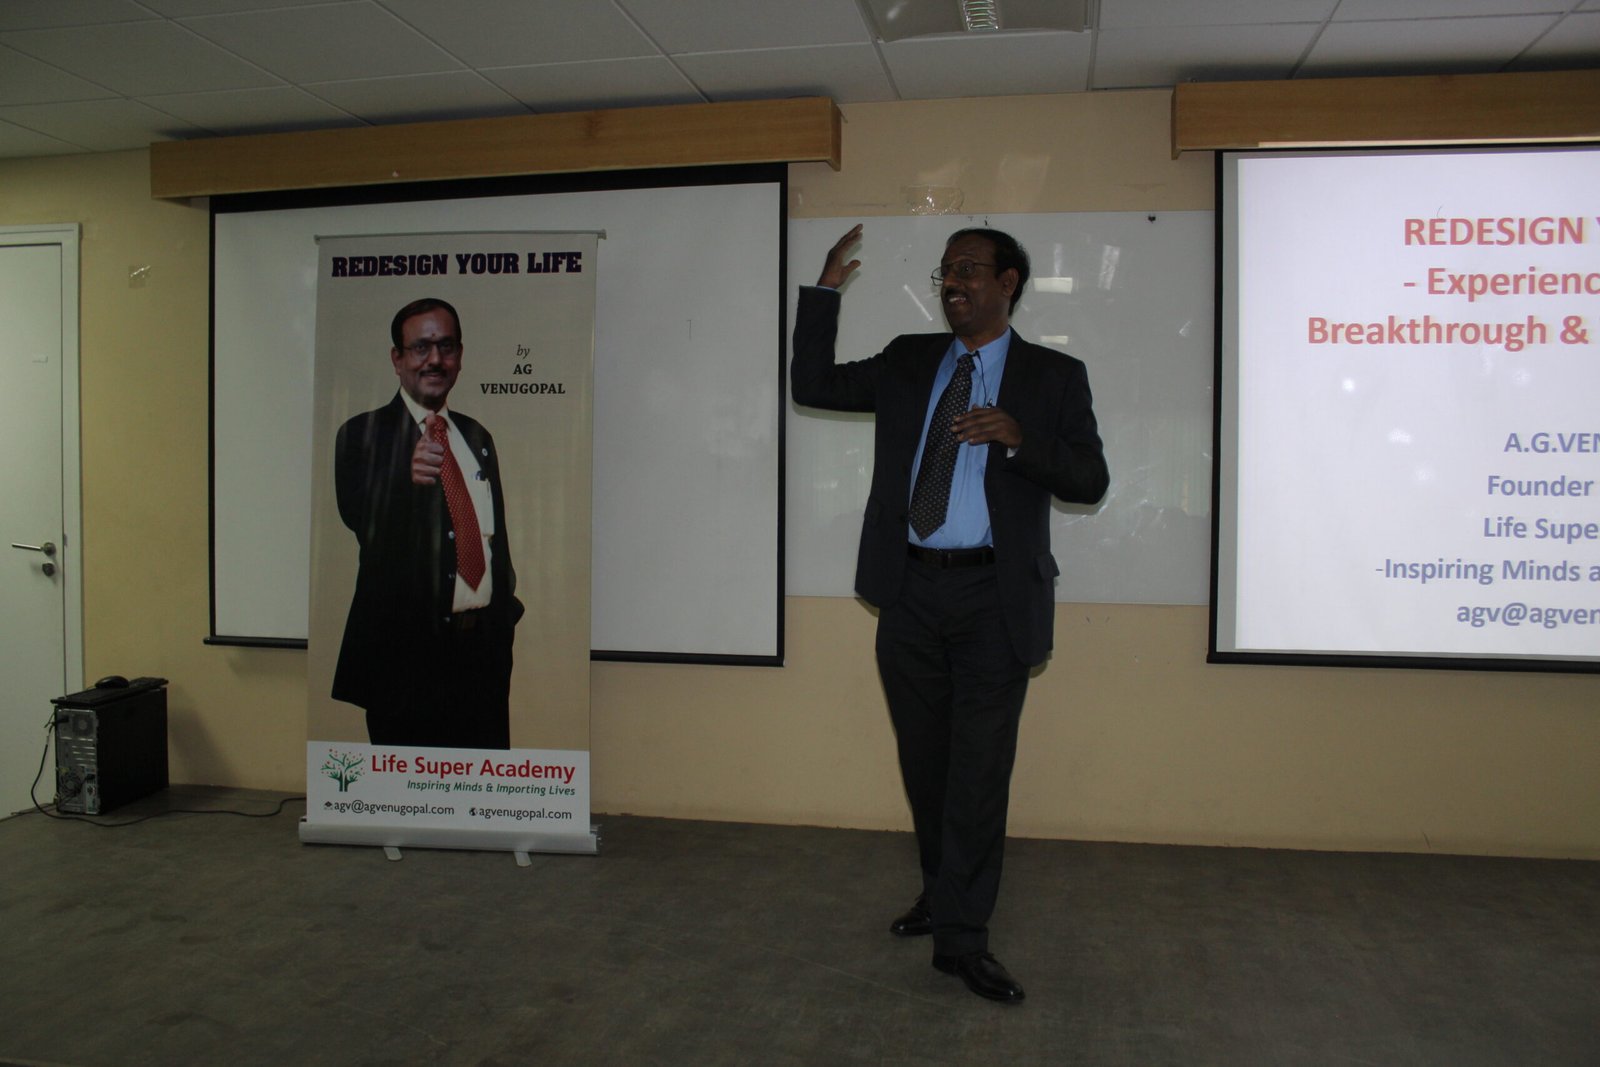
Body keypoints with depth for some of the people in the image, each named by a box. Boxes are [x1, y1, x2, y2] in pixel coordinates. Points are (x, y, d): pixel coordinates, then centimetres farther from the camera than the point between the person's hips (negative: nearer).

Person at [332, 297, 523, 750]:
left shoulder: (478, 437, 16)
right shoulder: (364, 435, 0)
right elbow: (358, 522, -14)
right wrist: (407, 479, -32)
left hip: (484, 644, 5)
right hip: (405, 646, -4)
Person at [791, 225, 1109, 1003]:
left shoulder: (1054, 377, 3)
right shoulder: (907, 362, 13)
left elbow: (1090, 479, -2)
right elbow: (813, 385, 10)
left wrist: (1019, 440, -19)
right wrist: (826, 292, 2)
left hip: (993, 598, -3)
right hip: (911, 592, 4)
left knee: (980, 766, -1)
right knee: (923, 758, 15)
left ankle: (962, 935, 9)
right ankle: (941, 894, 35)